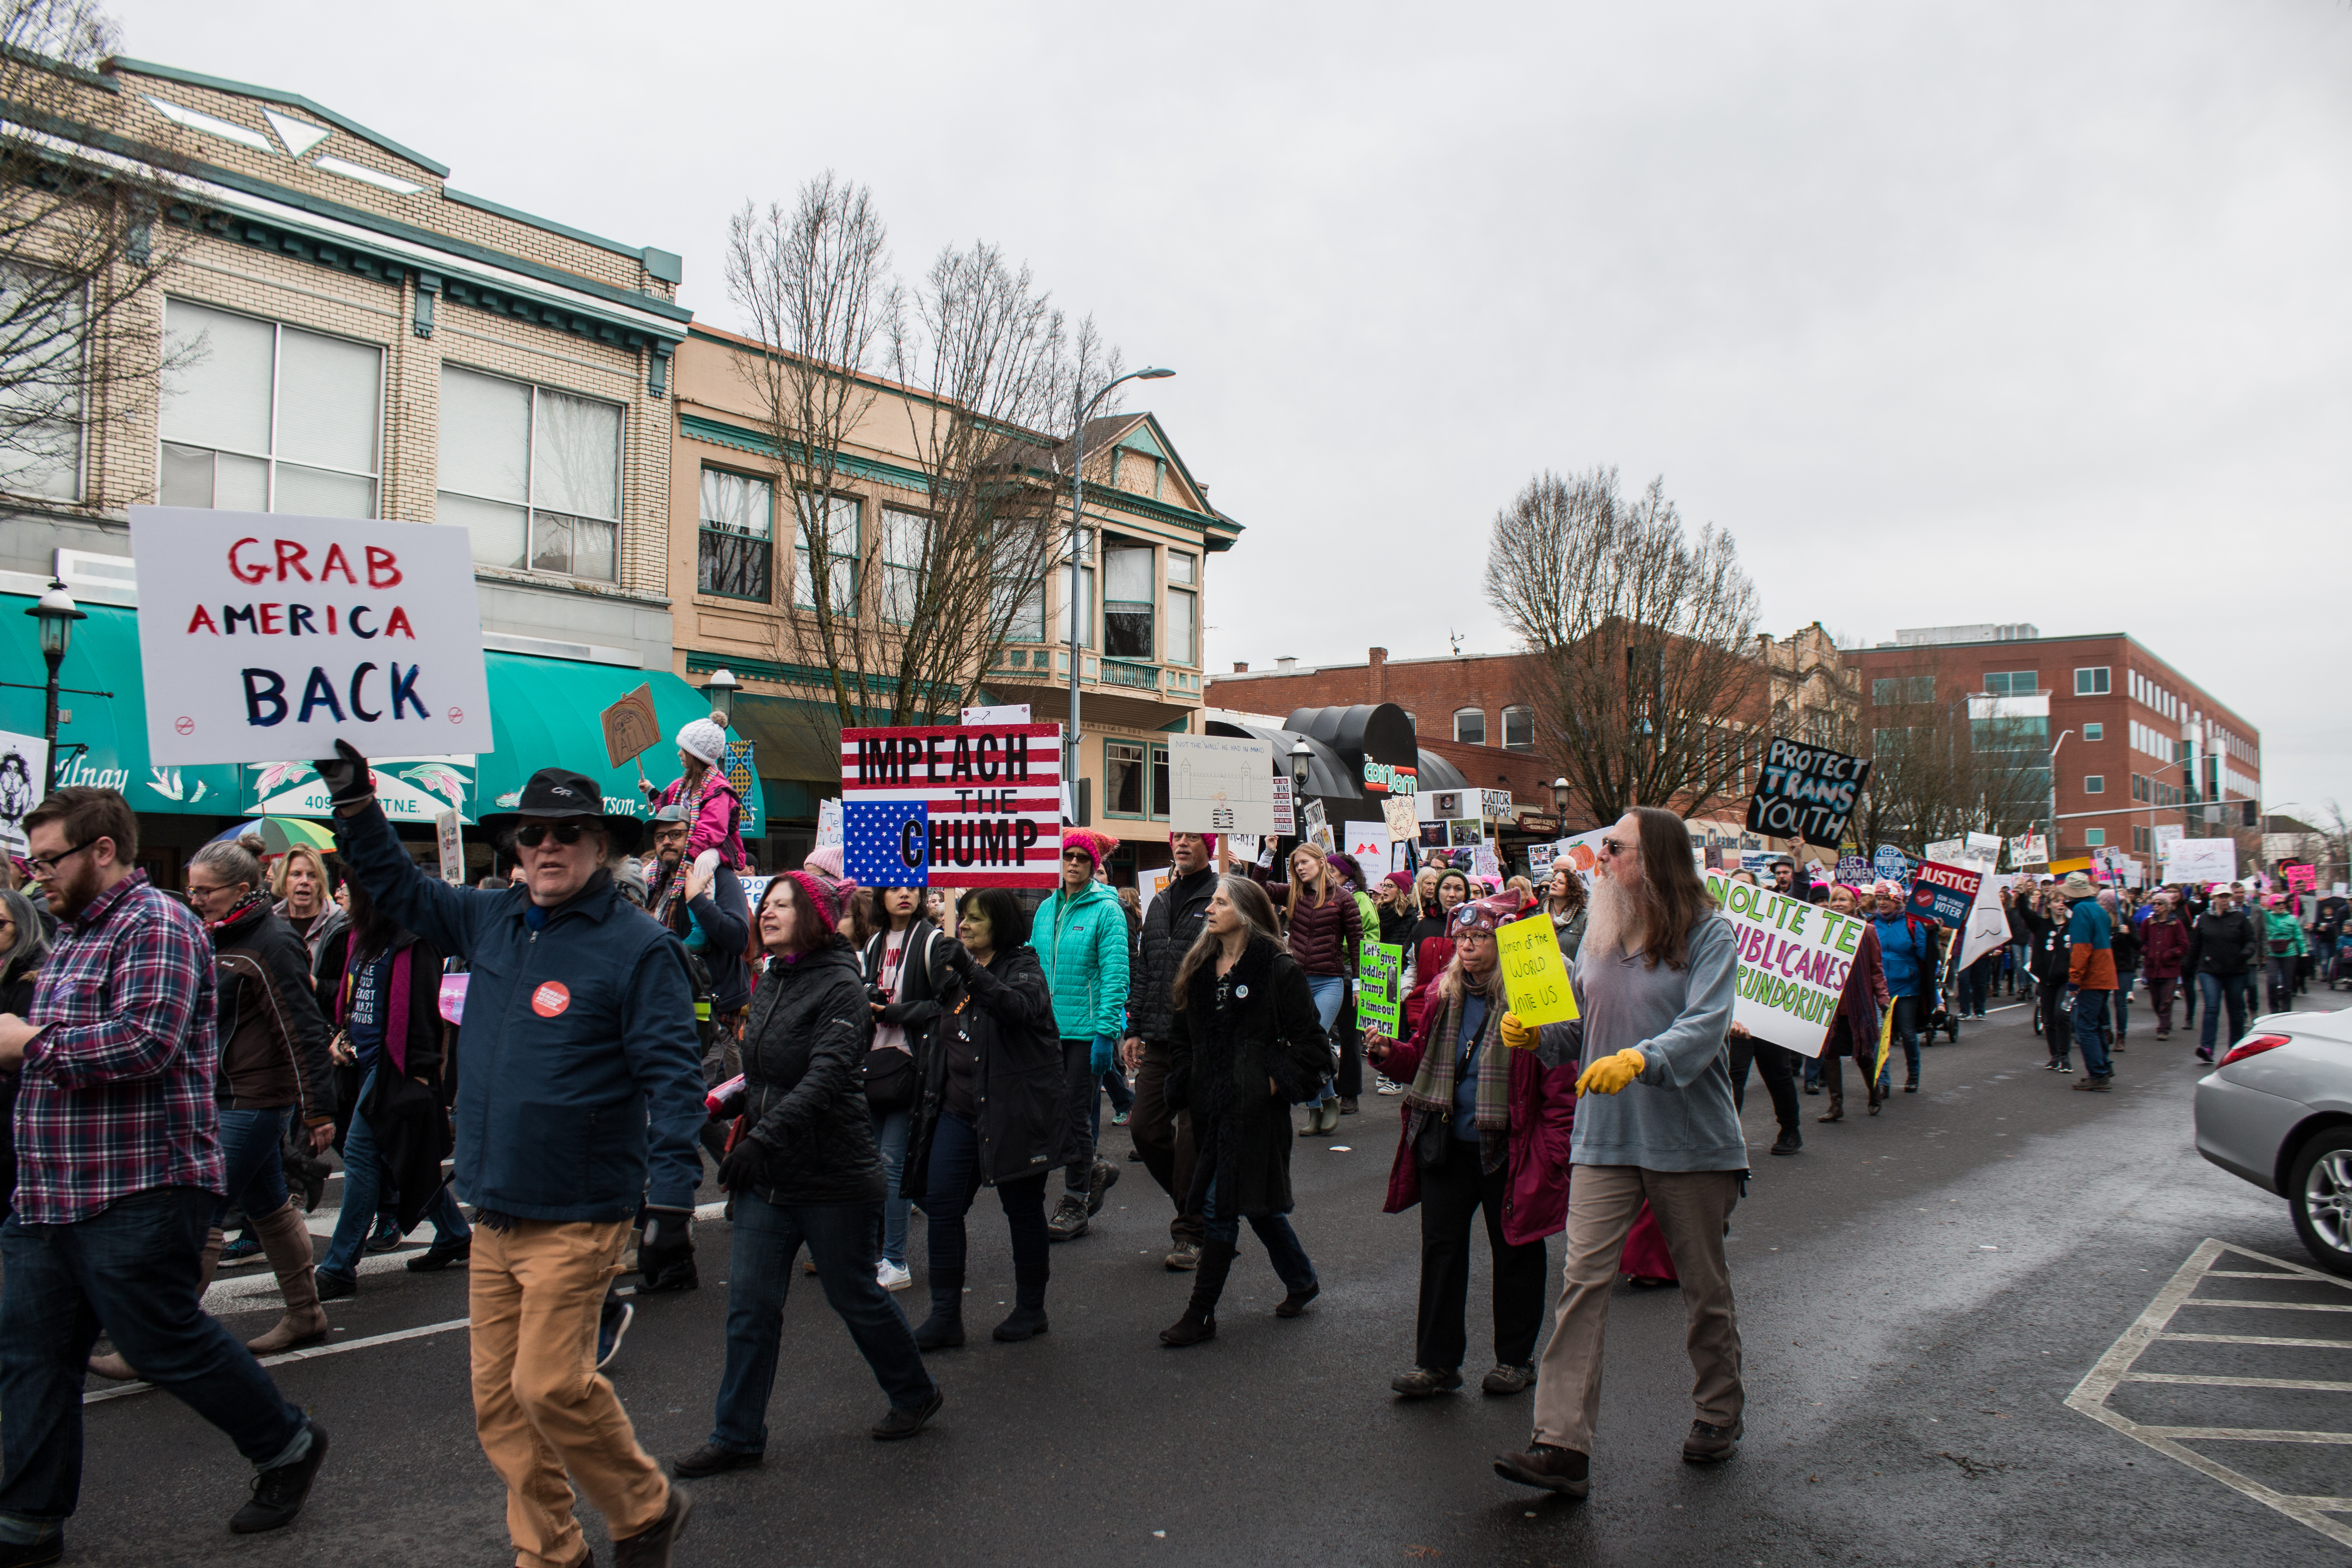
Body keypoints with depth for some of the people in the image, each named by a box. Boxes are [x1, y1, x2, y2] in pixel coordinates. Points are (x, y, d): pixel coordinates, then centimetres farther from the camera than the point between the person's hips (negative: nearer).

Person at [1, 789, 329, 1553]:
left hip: (136, 1194, -9)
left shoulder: (156, 925, -14)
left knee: (164, 1341, 1)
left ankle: (287, 1446, 19)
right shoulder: (74, 936, 18)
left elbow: (148, 1042, -27)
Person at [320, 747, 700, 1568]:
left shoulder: (639, 947, -10)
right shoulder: (490, 921, 9)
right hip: (494, 1213, 7)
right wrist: (354, 799, 17)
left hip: (578, 1215, -7)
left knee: (550, 1385, -9)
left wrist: (673, 1200, -18)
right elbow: (397, 886, 26)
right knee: (499, 1400, 10)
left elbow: (672, 1079, -13)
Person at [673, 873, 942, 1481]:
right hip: (767, 1178, 7)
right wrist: (744, 1115, 10)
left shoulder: (840, 986, -15)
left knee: (854, 1295, 8)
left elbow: (826, 1077, -27)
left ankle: (916, 1394, 30)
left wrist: (763, 1139, -33)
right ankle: (737, 1436, 15)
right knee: (750, 1304, 5)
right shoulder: (771, 981, 9)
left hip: (833, 1177, -7)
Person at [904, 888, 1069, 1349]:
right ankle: (945, 1316, 5)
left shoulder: (1023, 967, -7)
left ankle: (1030, 1310, 20)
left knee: (1022, 1208, 5)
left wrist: (972, 972, -41)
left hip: (1011, 1112, -6)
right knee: (941, 1205, -1)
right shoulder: (955, 972, 15)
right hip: (957, 1110, 7)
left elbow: (1021, 1006, -30)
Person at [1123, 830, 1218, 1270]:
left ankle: (1192, 1232, 12)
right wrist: (1135, 1029, 15)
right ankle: (1195, 1203, 28)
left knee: (1193, 1135, -2)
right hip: (1159, 1038, 7)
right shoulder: (1160, 904, 17)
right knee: (1145, 1129, 7)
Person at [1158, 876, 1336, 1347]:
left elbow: (1310, 1042, -8)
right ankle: (1302, 1280, 36)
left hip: (1254, 1107, -7)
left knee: (1220, 1205, -7)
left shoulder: (1279, 969, -9)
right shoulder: (1199, 967, 12)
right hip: (1211, 1105, 7)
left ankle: (1201, 1314, 2)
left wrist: (1279, 1082, -13)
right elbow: (1184, 1036, 21)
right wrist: (1182, 1084, 11)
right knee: (1257, 1201, 16)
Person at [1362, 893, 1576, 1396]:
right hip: (1446, 1146, 5)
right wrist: (1389, 1053, -4)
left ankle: (1515, 1360, 26)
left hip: (1509, 1148, -5)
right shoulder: (1444, 992, 7)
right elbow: (1425, 1057, 16)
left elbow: (1560, 1077, -11)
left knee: (1516, 1251, 10)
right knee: (1441, 1247, 8)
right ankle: (1437, 1362, 18)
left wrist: (1555, 1148, -17)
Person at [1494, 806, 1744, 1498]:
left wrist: (1640, 1059, -36)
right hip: (1606, 1136, 4)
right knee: (1583, 1280, -6)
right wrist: (1536, 1029, -7)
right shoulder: (1600, 934, 10)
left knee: (1705, 1285, 13)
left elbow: (1705, 1027, -20)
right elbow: (1577, 1026, 14)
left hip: (1690, 1137, -4)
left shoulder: (1707, 933, -8)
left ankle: (1718, 1416, 35)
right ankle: (1562, 1446, -6)